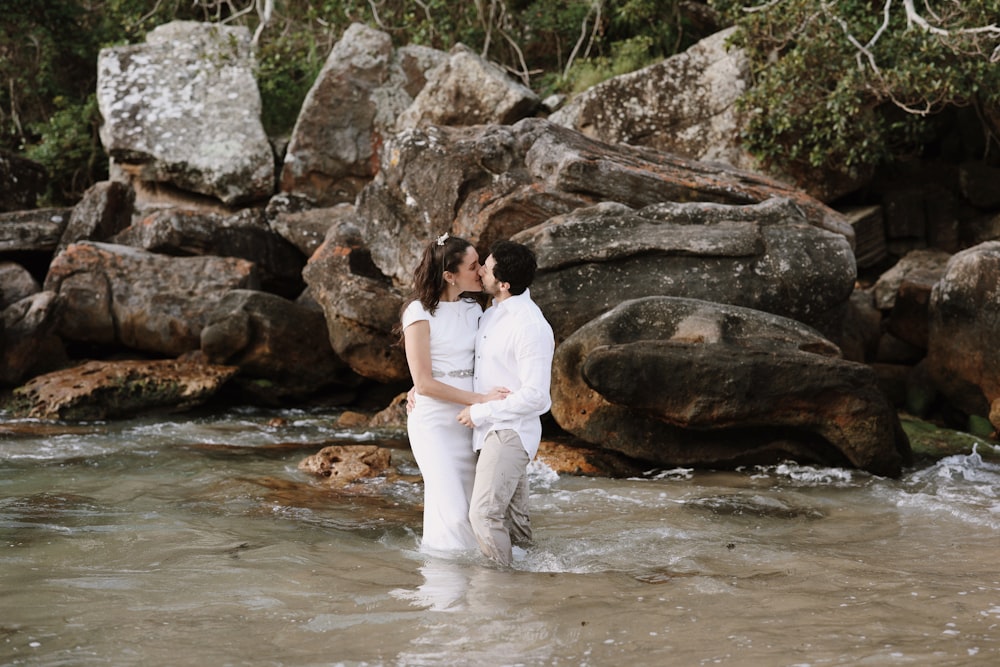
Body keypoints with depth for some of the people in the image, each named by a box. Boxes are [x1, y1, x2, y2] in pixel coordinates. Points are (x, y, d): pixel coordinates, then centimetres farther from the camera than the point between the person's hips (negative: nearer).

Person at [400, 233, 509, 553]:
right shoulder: (420, 313, -11)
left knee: (469, 507, 5)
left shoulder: (473, 310, 8)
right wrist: (481, 398, -16)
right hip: (432, 421, -6)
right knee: (452, 512, -12)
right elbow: (424, 383, -14)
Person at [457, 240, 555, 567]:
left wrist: (480, 412, -17)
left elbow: (535, 397, -24)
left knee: (484, 514, -14)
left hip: (510, 432, -9)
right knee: (513, 518, 18)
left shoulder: (531, 328, -21)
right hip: (491, 429, 9)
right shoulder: (492, 314, 8)